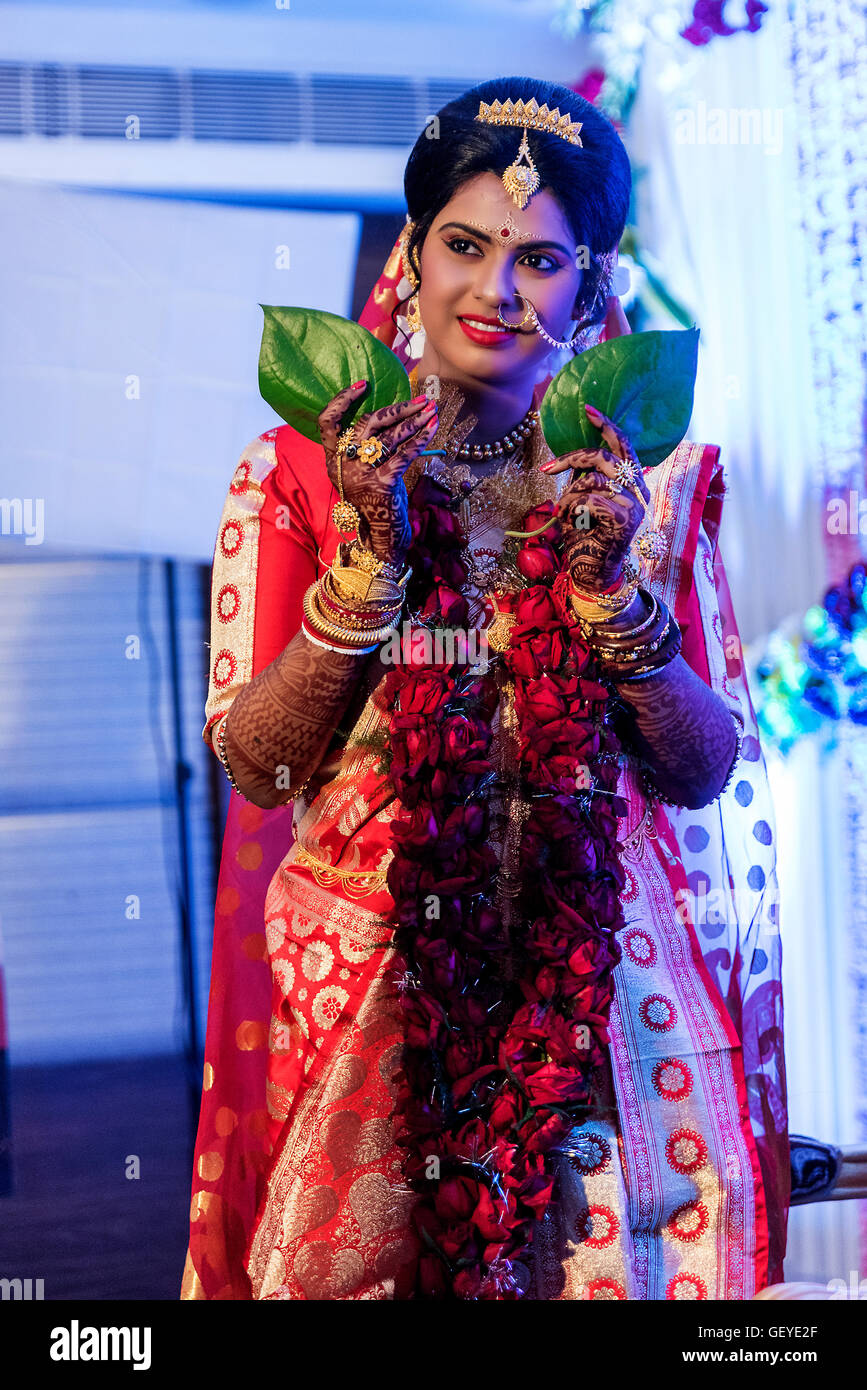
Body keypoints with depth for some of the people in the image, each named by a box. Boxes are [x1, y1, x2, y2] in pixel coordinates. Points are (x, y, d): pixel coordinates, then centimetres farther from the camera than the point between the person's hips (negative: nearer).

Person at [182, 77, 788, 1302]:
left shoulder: (649, 478, 3)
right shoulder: (299, 473, 0)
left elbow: (706, 771, -1)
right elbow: (254, 763, -6)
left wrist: (612, 583, -15)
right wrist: (368, 554, -16)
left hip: (605, 979, 1)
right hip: (365, 979, -1)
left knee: (608, 1258, 4)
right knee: (357, 1257, 5)